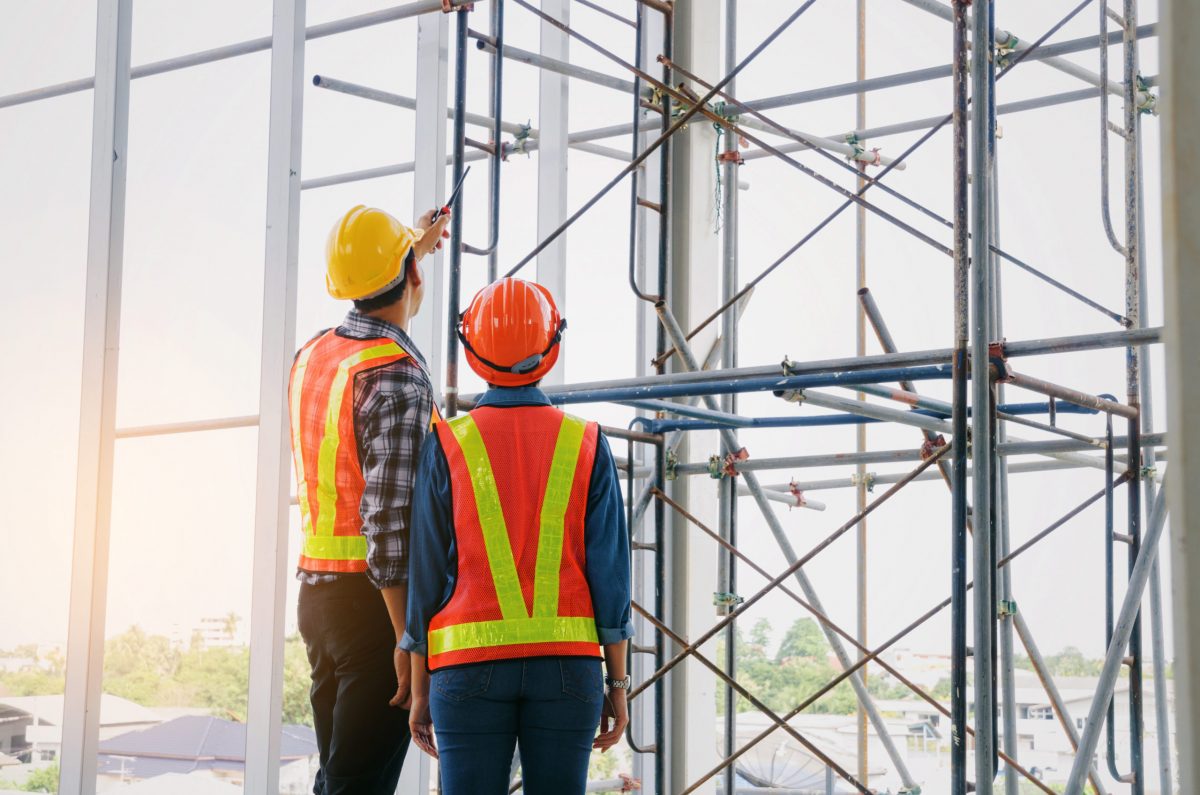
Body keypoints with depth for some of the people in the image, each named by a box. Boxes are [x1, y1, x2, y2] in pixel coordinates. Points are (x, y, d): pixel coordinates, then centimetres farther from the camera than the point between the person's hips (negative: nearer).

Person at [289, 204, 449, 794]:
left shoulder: (311, 356, 10)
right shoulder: (398, 375, -15)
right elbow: (390, 517, -21)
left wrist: (411, 245, 50)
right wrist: (408, 637, -20)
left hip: (317, 590, 8)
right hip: (372, 598, -8)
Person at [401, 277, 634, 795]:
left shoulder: (447, 447, -1)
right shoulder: (586, 445, 1)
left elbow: (427, 576, -1)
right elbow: (609, 572, -2)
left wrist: (419, 690, 5)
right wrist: (618, 685, 4)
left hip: (470, 666, -1)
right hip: (566, 667, 1)